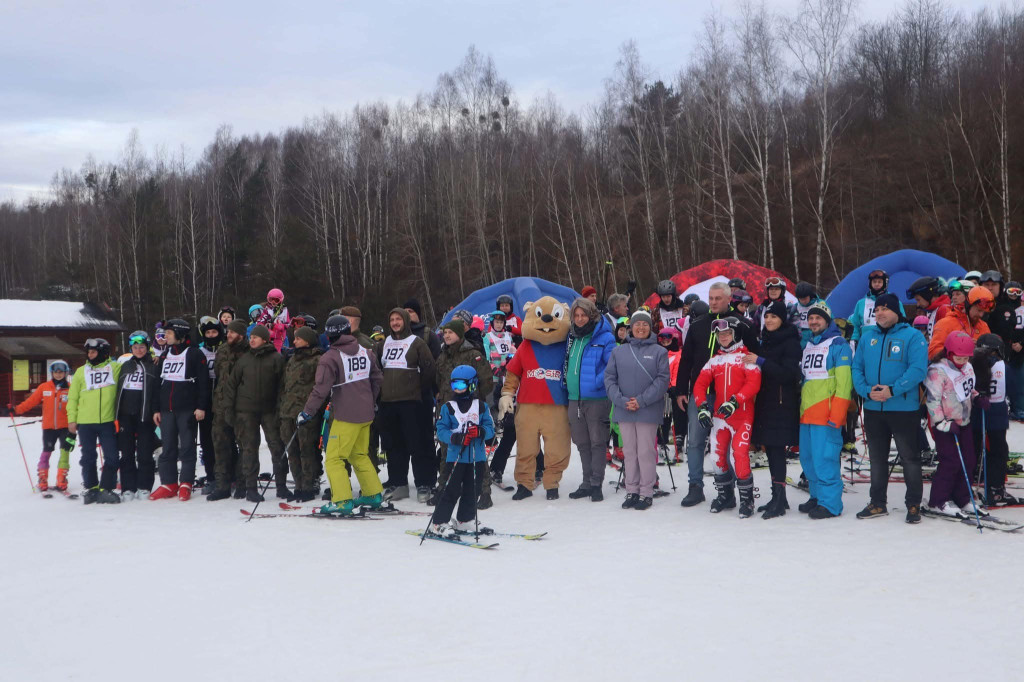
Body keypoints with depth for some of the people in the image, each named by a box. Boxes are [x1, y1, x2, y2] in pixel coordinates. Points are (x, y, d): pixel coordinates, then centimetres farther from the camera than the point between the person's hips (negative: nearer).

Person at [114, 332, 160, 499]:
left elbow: (158, 391, -1)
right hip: (126, 415, 4)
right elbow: (118, 390, 16)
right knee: (127, 453, 4)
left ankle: (144, 487, 5)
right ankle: (128, 488, 9)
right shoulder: (125, 365, 16)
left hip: (145, 416, -4)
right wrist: (116, 415, 9)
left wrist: (156, 413, -11)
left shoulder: (154, 366, 4)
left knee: (144, 453, -2)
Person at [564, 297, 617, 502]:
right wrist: (566, 381, 14)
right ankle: (587, 483, 22)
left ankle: (597, 484, 6)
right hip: (574, 399, 7)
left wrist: (597, 382, -21)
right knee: (582, 443, 13)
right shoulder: (571, 337, 13)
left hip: (596, 399, -7)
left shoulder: (604, 337, -8)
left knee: (597, 442, 0)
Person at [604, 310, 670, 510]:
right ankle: (631, 490, 18)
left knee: (646, 452, 0)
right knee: (629, 452, 9)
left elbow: (662, 380, -5)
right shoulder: (618, 352, 9)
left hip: (648, 411, -3)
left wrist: (642, 400, -14)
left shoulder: (659, 352, 1)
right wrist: (621, 401, -10)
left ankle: (646, 492, 8)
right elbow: (609, 378, 4)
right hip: (623, 411, 3)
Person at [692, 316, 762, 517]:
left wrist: (735, 401, -26)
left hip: (742, 415, -5)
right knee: (717, 455, 5)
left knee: (739, 455, -13)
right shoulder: (714, 360, 14)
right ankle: (725, 495, 23)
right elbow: (700, 384, 8)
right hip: (719, 415, 5)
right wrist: (702, 406, -8)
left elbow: (754, 382, -14)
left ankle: (746, 498, 0)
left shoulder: (746, 356, -2)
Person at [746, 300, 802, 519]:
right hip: (764, 402, 8)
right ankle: (777, 498, 16)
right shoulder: (763, 341, 16)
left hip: (782, 404, -8)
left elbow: (788, 373, -17)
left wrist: (761, 361, -22)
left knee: (777, 450, -11)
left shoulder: (790, 343, -7)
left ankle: (779, 501, -10)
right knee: (770, 450, 9)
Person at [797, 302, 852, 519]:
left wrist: (836, 414, -18)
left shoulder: (838, 344, -6)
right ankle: (817, 496, 25)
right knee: (808, 458, 12)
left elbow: (844, 381, -13)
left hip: (826, 413, -8)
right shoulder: (807, 345, 17)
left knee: (824, 458, -9)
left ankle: (830, 503, -1)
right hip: (806, 412, 8)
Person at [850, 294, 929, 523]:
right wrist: (866, 390, -11)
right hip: (873, 409, 5)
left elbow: (917, 369, -16)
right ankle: (878, 503, 25)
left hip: (904, 409, -5)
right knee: (877, 458, 14)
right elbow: (857, 367, 6)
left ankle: (914, 505, 13)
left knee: (910, 457, 2)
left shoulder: (913, 336, -5)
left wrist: (893, 390, -23)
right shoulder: (867, 337, 10)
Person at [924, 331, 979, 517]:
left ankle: (962, 499, 21)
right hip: (945, 426, -8)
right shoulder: (937, 371, -17)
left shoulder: (968, 368, 10)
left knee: (968, 462, 9)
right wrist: (942, 423, -22)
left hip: (964, 422, 8)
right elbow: (932, 399, -20)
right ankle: (938, 502, 2)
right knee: (950, 463, -8)